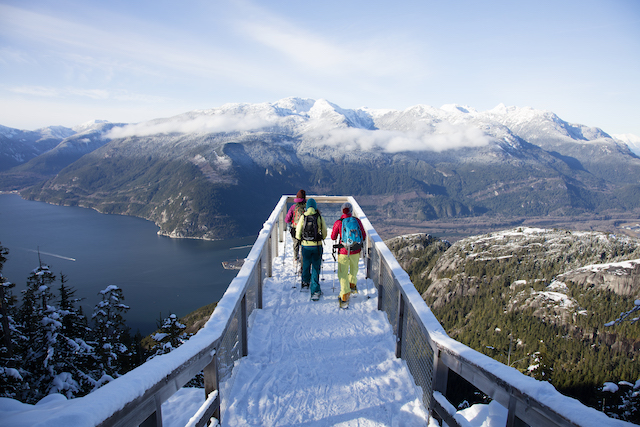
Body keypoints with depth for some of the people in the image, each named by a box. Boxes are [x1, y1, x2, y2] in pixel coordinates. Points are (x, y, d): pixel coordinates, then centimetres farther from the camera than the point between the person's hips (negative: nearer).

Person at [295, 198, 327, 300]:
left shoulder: (303, 217, -4)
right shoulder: (320, 217, -5)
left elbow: (298, 232, 1)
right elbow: (324, 232, 2)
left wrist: (300, 239, 21)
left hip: (305, 245, 1)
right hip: (317, 246, -1)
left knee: (306, 265, 23)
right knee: (316, 268, 4)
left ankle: (305, 282, 42)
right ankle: (315, 291, 0)